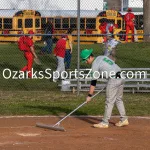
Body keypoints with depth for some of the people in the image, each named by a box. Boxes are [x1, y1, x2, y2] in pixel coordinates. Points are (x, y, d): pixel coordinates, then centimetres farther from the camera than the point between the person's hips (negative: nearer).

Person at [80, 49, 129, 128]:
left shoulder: (95, 64, -7)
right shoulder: (102, 57, 17)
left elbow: (93, 82, -9)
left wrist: (89, 95, -6)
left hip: (113, 79, -9)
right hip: (121, 77, 9)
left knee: (109, 102, -3)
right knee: (118, 99, 19)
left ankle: (105, 123, 1)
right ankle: (124, 119, 21)